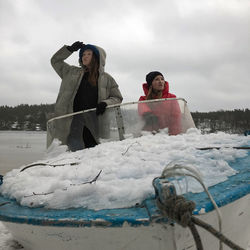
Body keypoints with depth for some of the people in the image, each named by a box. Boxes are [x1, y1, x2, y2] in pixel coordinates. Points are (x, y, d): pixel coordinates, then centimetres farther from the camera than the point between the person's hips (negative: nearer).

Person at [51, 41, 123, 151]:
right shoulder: (72, 72, 20)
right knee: (76, 149, -18)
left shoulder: (106, 79, 12)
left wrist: (105, 103, -7)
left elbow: (117, 98, 13)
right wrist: (70, 49, 15)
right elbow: (55, 61, 26)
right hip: (74, 118, 1)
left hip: (94, 118, -1)